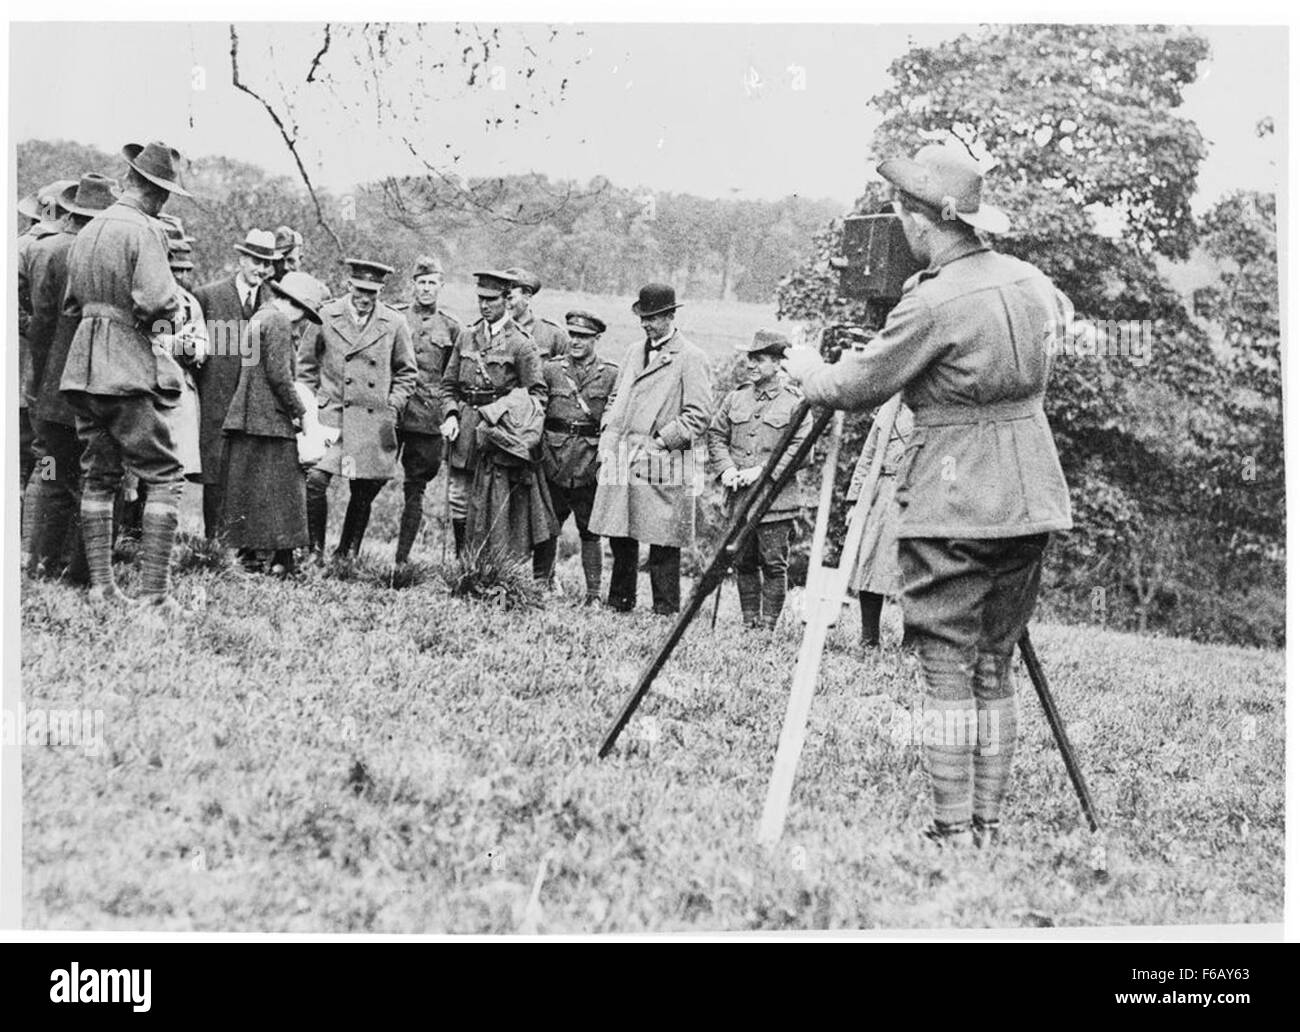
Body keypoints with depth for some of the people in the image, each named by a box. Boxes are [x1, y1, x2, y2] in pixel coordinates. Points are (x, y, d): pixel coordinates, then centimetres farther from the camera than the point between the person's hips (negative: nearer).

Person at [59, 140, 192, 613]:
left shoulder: (88, 231, 15)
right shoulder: (145, 230, -11)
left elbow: (71, 300, 20)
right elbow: (155, 300, -21)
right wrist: (174, 301, -1)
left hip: (85, 368, 8)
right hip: (133, 367, -8)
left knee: (97, 477, 13)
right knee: (163, 476, -3)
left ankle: (100, 584, 14)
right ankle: (154, 592, -8)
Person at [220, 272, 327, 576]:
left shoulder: (258, 318, 19)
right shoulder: (278, 323, -11)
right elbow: (279, 375, -18)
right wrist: (299, 411, -9)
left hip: (246, 419, 9)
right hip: (271, 420, -9)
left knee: (247, 492, 9)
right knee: (280, 492, -6)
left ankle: (249, 553, 11)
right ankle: (281, 559, -6)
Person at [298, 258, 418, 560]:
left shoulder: (394, 324, 3)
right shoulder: (325, 316, 2)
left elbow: (408, 372, 13)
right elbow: (306, 365, 10)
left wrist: (392, 406, 3)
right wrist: (311, 405, 3)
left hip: (374, 422, 1)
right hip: (330, 415, -1)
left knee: (364, 491, 4)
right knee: (315, 481, -15)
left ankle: (347, 555, 19)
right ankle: (315, 551, 0)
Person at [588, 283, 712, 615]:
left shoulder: (691, 359, -4)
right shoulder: (633, 352, 18)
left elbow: (698, 416, -9)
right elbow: (615, 400, 25)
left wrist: (659, 442, -14)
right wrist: (608, 438, 10)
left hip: (662, 464, -6)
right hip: (621, 461, 6)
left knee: (663, 545, -3)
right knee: (620, 538, 10)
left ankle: (666, 613, 3)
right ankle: (619, 606, 22)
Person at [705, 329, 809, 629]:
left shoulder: (794, 402, -2)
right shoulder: (736, 398, 12)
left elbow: (800, 446, -7)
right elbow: (716, 435, 12)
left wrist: (762, 471, -15)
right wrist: (726, 469, -6)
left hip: (775, 499, -4)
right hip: (739, 497, 4)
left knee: (774, 565, -2)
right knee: (744, 563, 9)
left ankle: (768, 625, 4)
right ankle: (748, 622, 18)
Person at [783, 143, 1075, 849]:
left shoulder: (933, 303, -15)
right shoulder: (1029, 281, 7)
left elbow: (853, 388, -7)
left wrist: (807, 370, 15)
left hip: (952, 512, -7)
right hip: (1029, 503, 7)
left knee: (948, 674, -3)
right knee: (994, 670, 11)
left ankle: (954, 835, -3)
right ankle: (988, 827, 13)